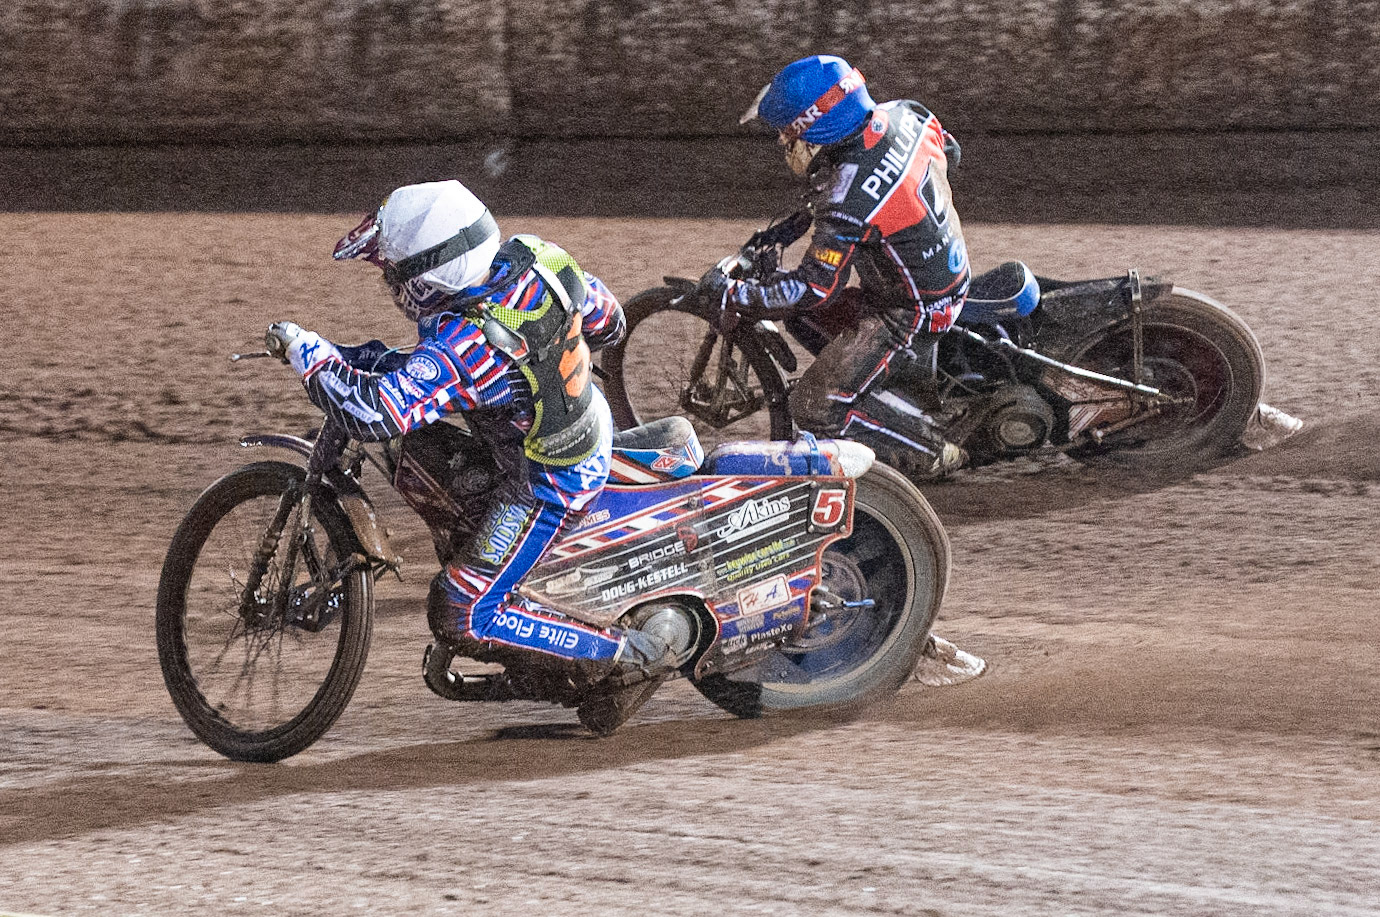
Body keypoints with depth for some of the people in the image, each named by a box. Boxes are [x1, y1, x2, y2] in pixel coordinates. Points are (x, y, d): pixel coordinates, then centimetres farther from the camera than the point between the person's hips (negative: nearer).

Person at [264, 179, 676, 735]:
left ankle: (629, 659, 2)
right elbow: (607, 319, 4)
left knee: (458, 618, -3)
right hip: (587, 417, 9)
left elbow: (373, 413, -42)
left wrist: (302, 349, -27)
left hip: (550, 484, -9)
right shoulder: (532, 258, -12)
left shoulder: (467, 346, -35)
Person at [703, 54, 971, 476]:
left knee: (816, 407, -6)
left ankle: (934, 452, 1)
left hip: (912, 314, -9)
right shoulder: (900, 116, -10)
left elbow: (815, 289, -29)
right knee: (801, 317, 19)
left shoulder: (849, 203, -33)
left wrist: (730, 292, -15)